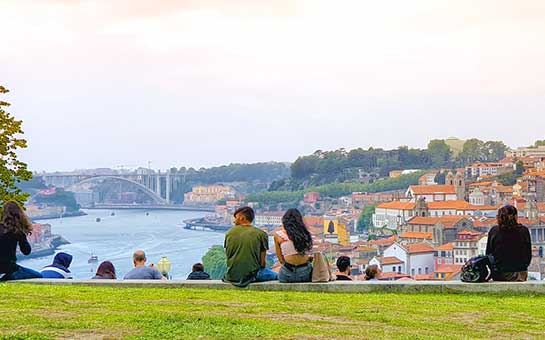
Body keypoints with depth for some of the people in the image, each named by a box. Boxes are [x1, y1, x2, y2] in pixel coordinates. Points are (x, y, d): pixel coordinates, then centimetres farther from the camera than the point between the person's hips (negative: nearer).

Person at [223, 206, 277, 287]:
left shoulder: (229, 233, 5)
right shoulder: (261, 234, -4)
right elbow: (263, 261, -2)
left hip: (231, 276, 1)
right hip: (251, 274, -1)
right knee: (274, 275, 25)